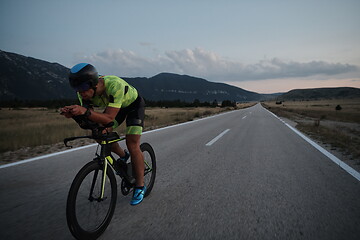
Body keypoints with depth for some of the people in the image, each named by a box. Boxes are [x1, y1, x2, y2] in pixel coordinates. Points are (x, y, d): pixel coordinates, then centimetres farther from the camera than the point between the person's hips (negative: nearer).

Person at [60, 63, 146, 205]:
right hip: (114, 106, 6)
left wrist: (86, 111, -58)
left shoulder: (115, 85, -42)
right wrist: (72, 113, -40)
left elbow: (108, 118, -43)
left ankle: (140, 186, -2)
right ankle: (123, 156, 20)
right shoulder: (85, 91, -23)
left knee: (132, 144, -16)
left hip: (134, 104, -6)